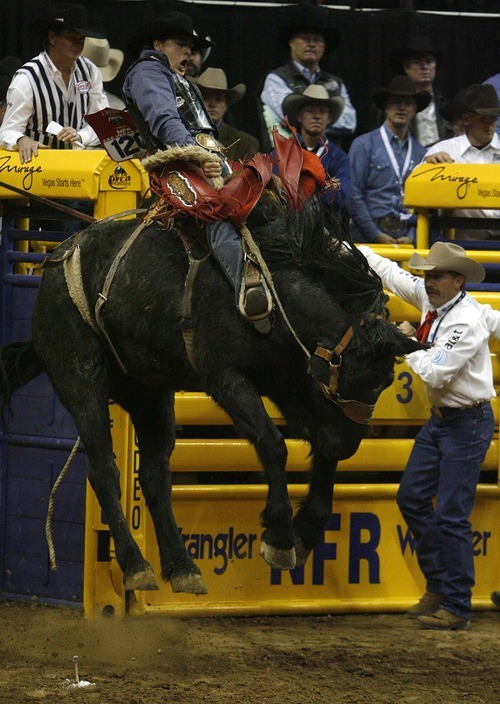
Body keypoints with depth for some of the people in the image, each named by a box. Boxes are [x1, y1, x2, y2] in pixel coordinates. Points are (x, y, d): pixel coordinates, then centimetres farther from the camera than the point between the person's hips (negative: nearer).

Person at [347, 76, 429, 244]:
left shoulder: (420, 152, 15)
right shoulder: (363, 145, 4)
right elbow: (353, 195, -2)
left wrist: (412, 236, 0)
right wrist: (376, 235, -7)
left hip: (407, 237, 3)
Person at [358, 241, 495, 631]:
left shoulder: (466, 321, -23)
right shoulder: (431, 299, 2)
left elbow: (434, 373, -27)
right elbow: (391, 274, 17)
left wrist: (408, 341, -13)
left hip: (467, 423, -9)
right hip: (439, 419, 9)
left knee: (451, 514, -9)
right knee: (412, 498, 12)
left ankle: (457, 607, -3)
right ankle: (438, 586, 23)